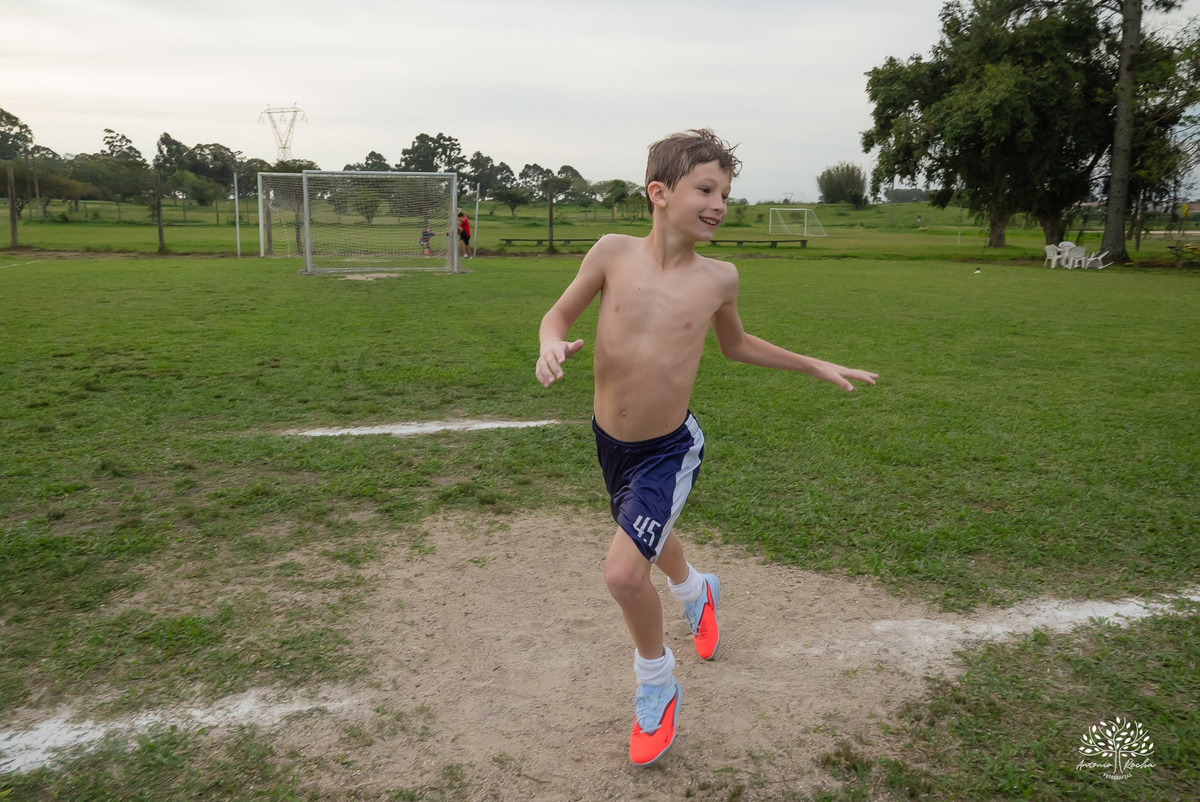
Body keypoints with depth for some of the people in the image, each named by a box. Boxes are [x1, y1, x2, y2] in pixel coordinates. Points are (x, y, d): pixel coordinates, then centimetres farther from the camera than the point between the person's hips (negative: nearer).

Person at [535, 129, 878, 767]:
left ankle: (656, 685, 12)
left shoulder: (718, 278, -10)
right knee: (650, 538, 27)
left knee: (623, 572, -18)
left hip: (669, 450, -2)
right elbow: (560, 313, 0)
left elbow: (735, 344, 10)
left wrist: (816, 366, 13)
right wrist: (553, 345, -24)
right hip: (609, 440, 3)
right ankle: (696, 591, 63)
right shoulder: (614, 253, -13)